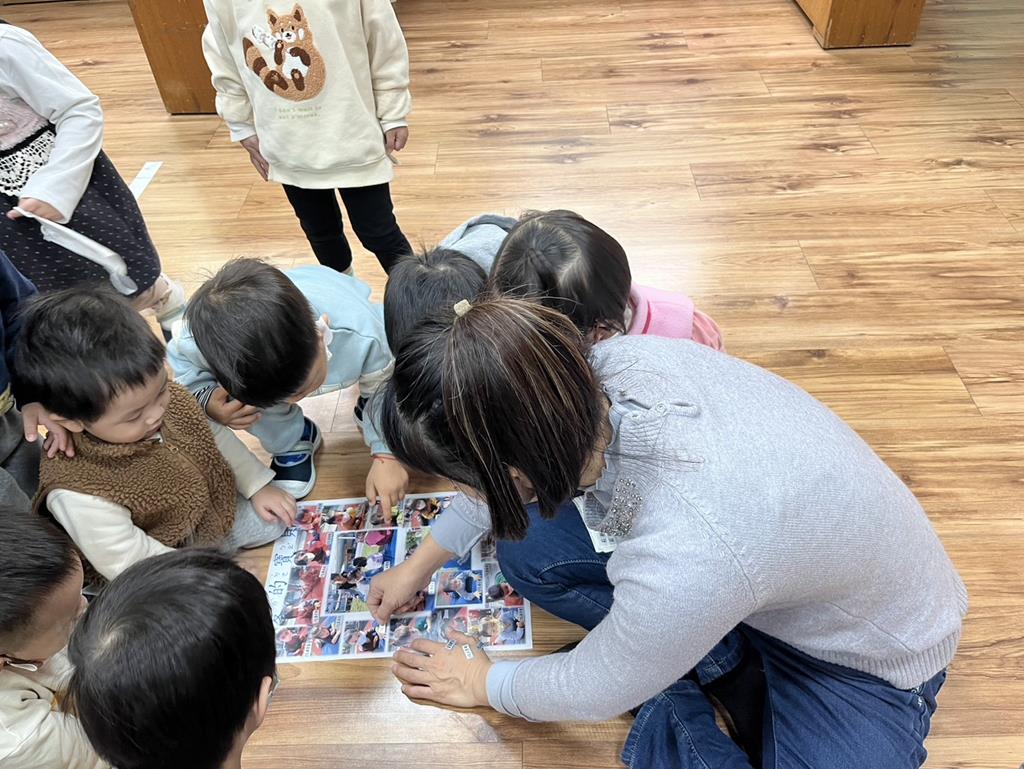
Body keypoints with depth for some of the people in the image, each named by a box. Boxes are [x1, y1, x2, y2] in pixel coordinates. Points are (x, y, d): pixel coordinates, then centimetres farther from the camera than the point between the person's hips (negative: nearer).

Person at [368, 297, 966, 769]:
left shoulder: (685, 559, -43)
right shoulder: (613, 362, -26)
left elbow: (592, 692, -19)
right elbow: (515, 481, -2)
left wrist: (484, 683, 1)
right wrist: (423, 561, 9)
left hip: (868, 657, -5)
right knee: (527, 548, -4)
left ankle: (677, 687, 1)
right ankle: (716, 660, 1)